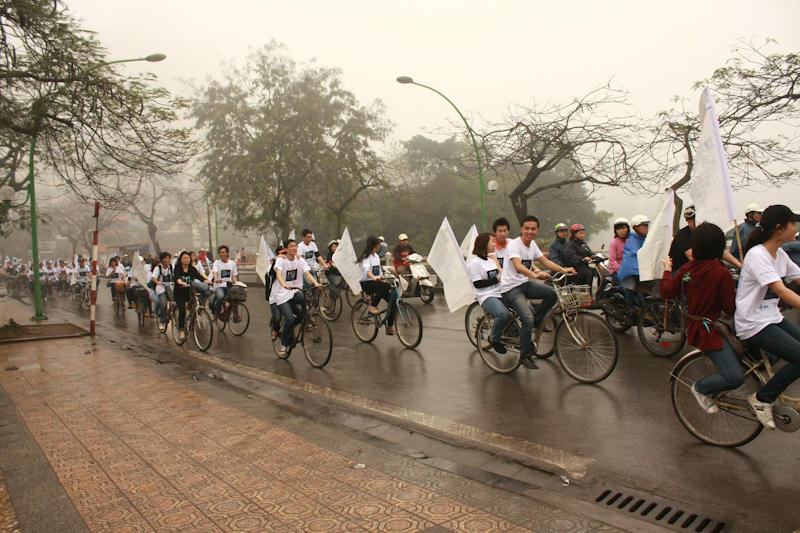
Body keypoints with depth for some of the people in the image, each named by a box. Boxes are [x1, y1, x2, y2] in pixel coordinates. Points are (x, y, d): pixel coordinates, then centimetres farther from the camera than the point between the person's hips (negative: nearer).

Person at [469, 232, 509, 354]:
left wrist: (504, 275, 6)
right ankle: (494, 339, -8)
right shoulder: (475, 262, -4)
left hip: (501, 294, 7)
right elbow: (477, 284, -11)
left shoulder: (493, 258, 19)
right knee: (504, 314, -36)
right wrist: (497, 279, -11)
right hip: (487, 297, -7)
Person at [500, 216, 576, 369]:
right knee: (527, 319, -24)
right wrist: (535, 275, -49)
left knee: (552, 293, -18)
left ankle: (536, 322, 4)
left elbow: (545, 261, 17)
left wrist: (563, 269, 2)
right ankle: (525, 356, -7)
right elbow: (518, 266, -33)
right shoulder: (514, 244, -17)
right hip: (511, 289, -7)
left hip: (525, 284, 7)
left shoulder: (532, 245, 8)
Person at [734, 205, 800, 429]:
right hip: (754, 325, -9)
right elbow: (781, 291, -28)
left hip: (773, 318, 9)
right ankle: (762, 399, -3)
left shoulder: (781, 255, 9)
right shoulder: (757, 255, -18)